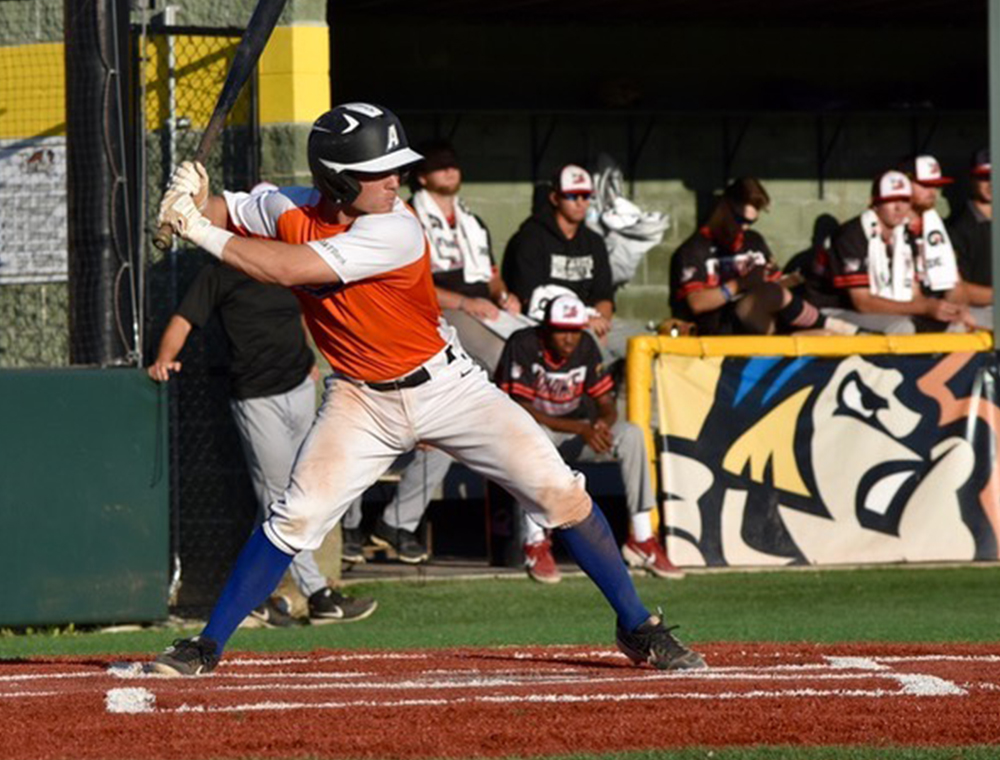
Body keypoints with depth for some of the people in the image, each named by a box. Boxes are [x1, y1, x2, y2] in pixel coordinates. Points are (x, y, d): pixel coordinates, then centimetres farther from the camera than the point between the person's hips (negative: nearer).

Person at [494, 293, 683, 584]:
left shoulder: (586, 346, -3)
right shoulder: (523, 345, -19)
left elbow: (607, 405, 0)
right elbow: (521, 410, -25)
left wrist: (603, 423, -27)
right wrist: (582, 429, -33)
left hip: (575, 431, 5)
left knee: (631, 434, -18)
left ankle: (641, 538, -16)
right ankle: (535, 543, -37)